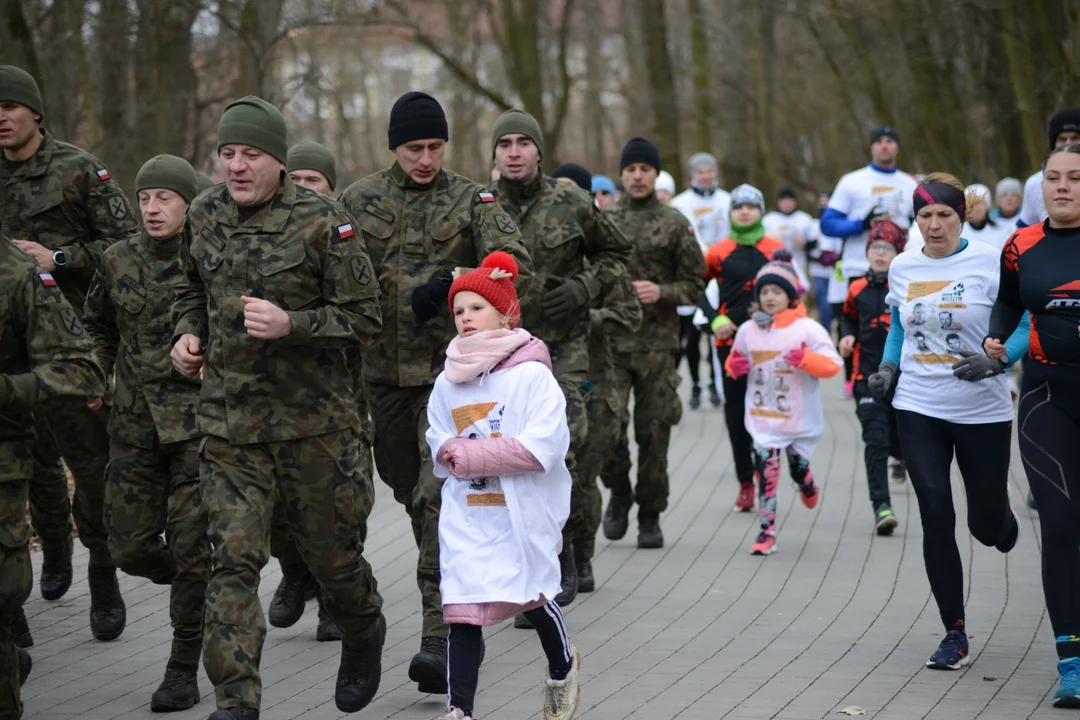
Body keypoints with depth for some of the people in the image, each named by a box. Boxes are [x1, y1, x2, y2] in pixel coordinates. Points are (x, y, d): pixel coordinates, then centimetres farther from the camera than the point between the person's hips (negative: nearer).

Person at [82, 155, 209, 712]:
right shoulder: (117, 261, 6)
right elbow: (98, 326, 22)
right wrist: (96, 374, 10)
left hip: (200, 420, -4)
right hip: (135, 424, 4)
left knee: (190, 548, -5)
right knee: (131, 548, 3)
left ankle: (183, 668, 9)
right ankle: (208, 590, 34)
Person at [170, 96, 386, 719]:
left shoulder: (325, 222, -10)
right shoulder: (206, 217, 5)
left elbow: (363, 317, -8)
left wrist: (290, 324, -22)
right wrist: (187, 333, 5)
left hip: (314, 417, -3)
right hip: (229, 419, 3)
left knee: (329, 550, 10)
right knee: (233, 558, -7)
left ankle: (365, 633, 43)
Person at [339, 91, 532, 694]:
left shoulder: (472, 202, -1)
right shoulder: (359, 200, 6)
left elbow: (518, 270, -13)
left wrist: (450, 284, -26)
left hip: (450, 367, -4)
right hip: (382, 369, 4)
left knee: (441, 495, -16)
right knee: (410, 492, 16)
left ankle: (443, 637, -20)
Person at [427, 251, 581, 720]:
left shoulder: (532, 374, -11)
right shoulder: (448, 382, 5)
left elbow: (540, 448, -20)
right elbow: (439, 448, 10)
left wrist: (465, 453, -19)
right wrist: (452, 456, -15)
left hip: (523, 510, -3)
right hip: (466, 514, 3)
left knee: (532, 596, 10)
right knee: (463, 609, -6)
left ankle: (563, 667, 39)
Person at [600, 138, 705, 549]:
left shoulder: (675, 225, 4)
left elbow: (694, 285, 5)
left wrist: (662, 292, -12)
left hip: (657, 341, 0)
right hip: (609, 340, 1)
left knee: (654, 430, 2)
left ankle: (650, 516, 14)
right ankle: (619, 491, 13)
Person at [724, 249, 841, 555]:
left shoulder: (807, 329, -9)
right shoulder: (748, 330, 3)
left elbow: (833, 365, -11)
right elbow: (735, 364, 19)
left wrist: (806, 359, -27)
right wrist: (734, 366, -5)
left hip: (799, 418, -2)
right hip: (763, 418, 2)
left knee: (799, 467, 15)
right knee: (765, 472, -7)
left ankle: (808, 487, 51)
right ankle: (767, 530, -4)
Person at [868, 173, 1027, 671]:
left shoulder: (991, 263, -9)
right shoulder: (902, 268, 5)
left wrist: (995, 360, -25)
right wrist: (888, 368, 6)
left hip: (982, 410, -3)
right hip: (918, 410, 3)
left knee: (987, 526, 6)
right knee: (936, 519, -4)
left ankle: (1002, 514, 47)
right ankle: (955, 635, 4)